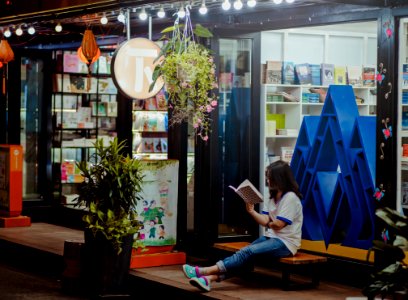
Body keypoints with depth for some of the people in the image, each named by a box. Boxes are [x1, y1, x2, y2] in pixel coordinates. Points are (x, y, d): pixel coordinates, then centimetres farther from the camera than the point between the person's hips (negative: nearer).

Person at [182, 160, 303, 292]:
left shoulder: (290, 197, -12)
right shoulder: (273, 197, 17)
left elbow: (278, 225, -14)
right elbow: (265, 221, 8)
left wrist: (269, 222, 6)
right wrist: (252, 211, -6)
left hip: (285, 243, -8)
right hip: (271, 237, 8)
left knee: (247, 252, -25)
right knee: (245, 253, -17)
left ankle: (206, 271, -34)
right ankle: (210, 278, -35)